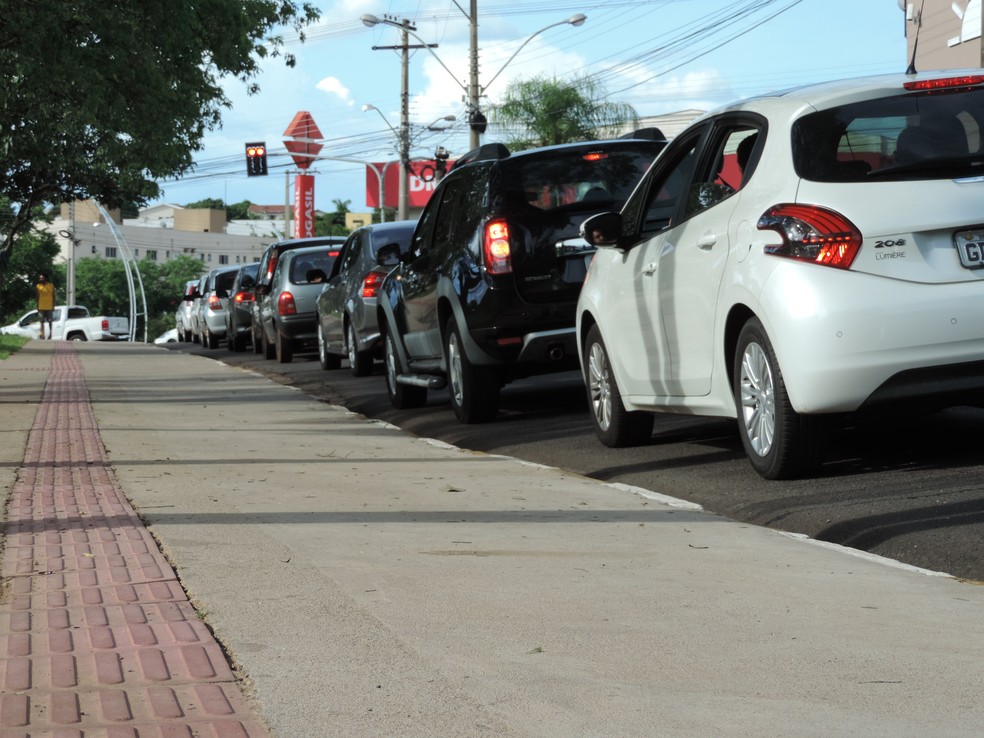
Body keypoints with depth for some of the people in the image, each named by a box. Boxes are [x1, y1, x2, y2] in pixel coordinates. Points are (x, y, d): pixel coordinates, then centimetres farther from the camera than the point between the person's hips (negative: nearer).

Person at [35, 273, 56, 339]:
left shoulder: (51, 286, -1)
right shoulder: (38, 286, 3)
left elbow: (53, 296, 3)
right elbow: (38, 297, 7)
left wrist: (53, 306, -2)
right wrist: (37, 306, 3)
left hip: (49, 307, -1)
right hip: (41, 307, 1)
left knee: (50, 321, 5)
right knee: (42, 321, 2)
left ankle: (50, 334, 16)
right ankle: (42, 334, 4)